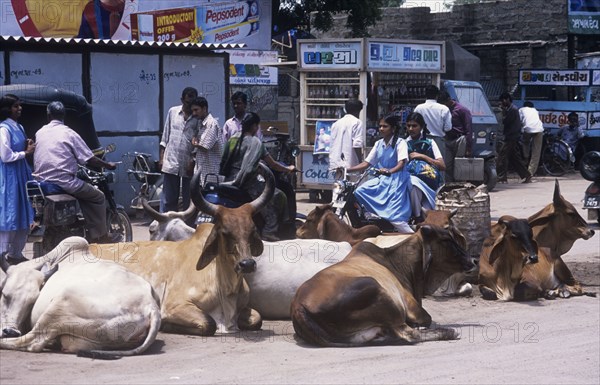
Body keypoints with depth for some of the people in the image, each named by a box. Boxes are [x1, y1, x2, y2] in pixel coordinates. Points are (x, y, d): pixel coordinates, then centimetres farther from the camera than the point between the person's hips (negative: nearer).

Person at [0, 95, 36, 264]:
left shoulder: (18, 127, 11)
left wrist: (28, 146, 3)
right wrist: (25, 152, -11)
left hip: (21, 174, 9)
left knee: (23, 215, 12)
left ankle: (15, 253, 23)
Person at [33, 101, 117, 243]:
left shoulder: (39, 133, 8)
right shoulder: (69, 133, -6)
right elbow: (89, 160, -5)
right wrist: (107, 165, 11)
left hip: (42, 182, 6)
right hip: (64, 182, -6)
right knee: (97, 196, 9)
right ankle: (100, 236, 6)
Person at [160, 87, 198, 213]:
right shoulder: (173, 112, 6)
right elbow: (165, 137, 11)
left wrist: (193, 161, -11)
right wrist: (161, 158, 7)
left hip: (188, 164, -1)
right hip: (171, 162, 2)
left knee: (189, 200, 5)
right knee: (168, 199, 4)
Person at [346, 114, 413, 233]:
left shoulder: (400, 142, -7)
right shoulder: (379, 144, 11)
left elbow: (401, 163, -22)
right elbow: (366, 163, 9)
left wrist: (390, 171, -43)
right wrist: (347, 169, -3)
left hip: (397, 180, -7)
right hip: (382, 179, 7)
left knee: (393, 215, -23)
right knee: (359, 192, -11)